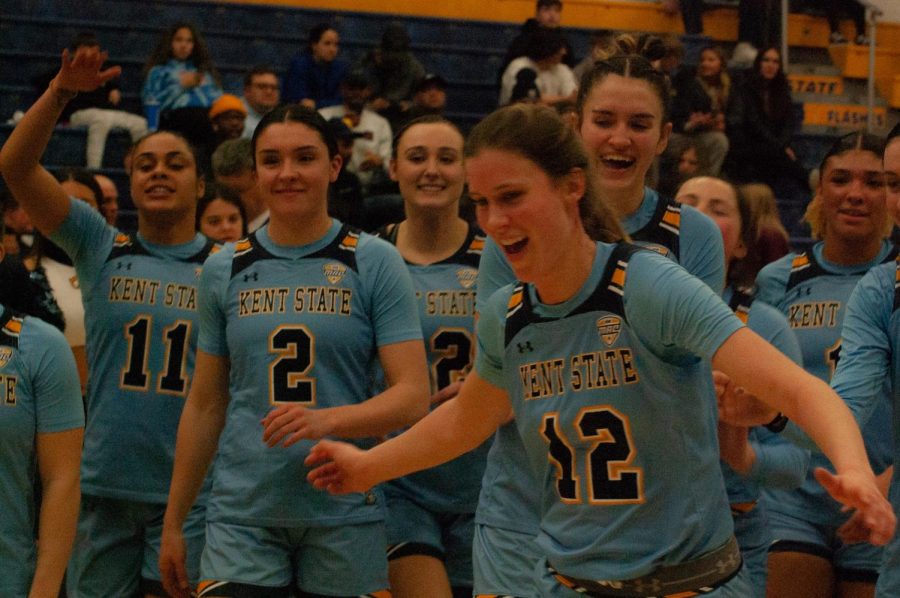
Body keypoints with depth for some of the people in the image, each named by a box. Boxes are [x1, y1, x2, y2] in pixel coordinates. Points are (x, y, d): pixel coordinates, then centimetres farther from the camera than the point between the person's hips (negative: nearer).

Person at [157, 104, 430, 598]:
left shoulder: (375, 263, 0)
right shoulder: (224, 270, 9)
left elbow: (413, 396, -6)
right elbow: (204, 406, 13)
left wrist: (328, 419, -23)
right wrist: (173, 523, 12)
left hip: (345, 514, -2)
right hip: (241, 515, 2)